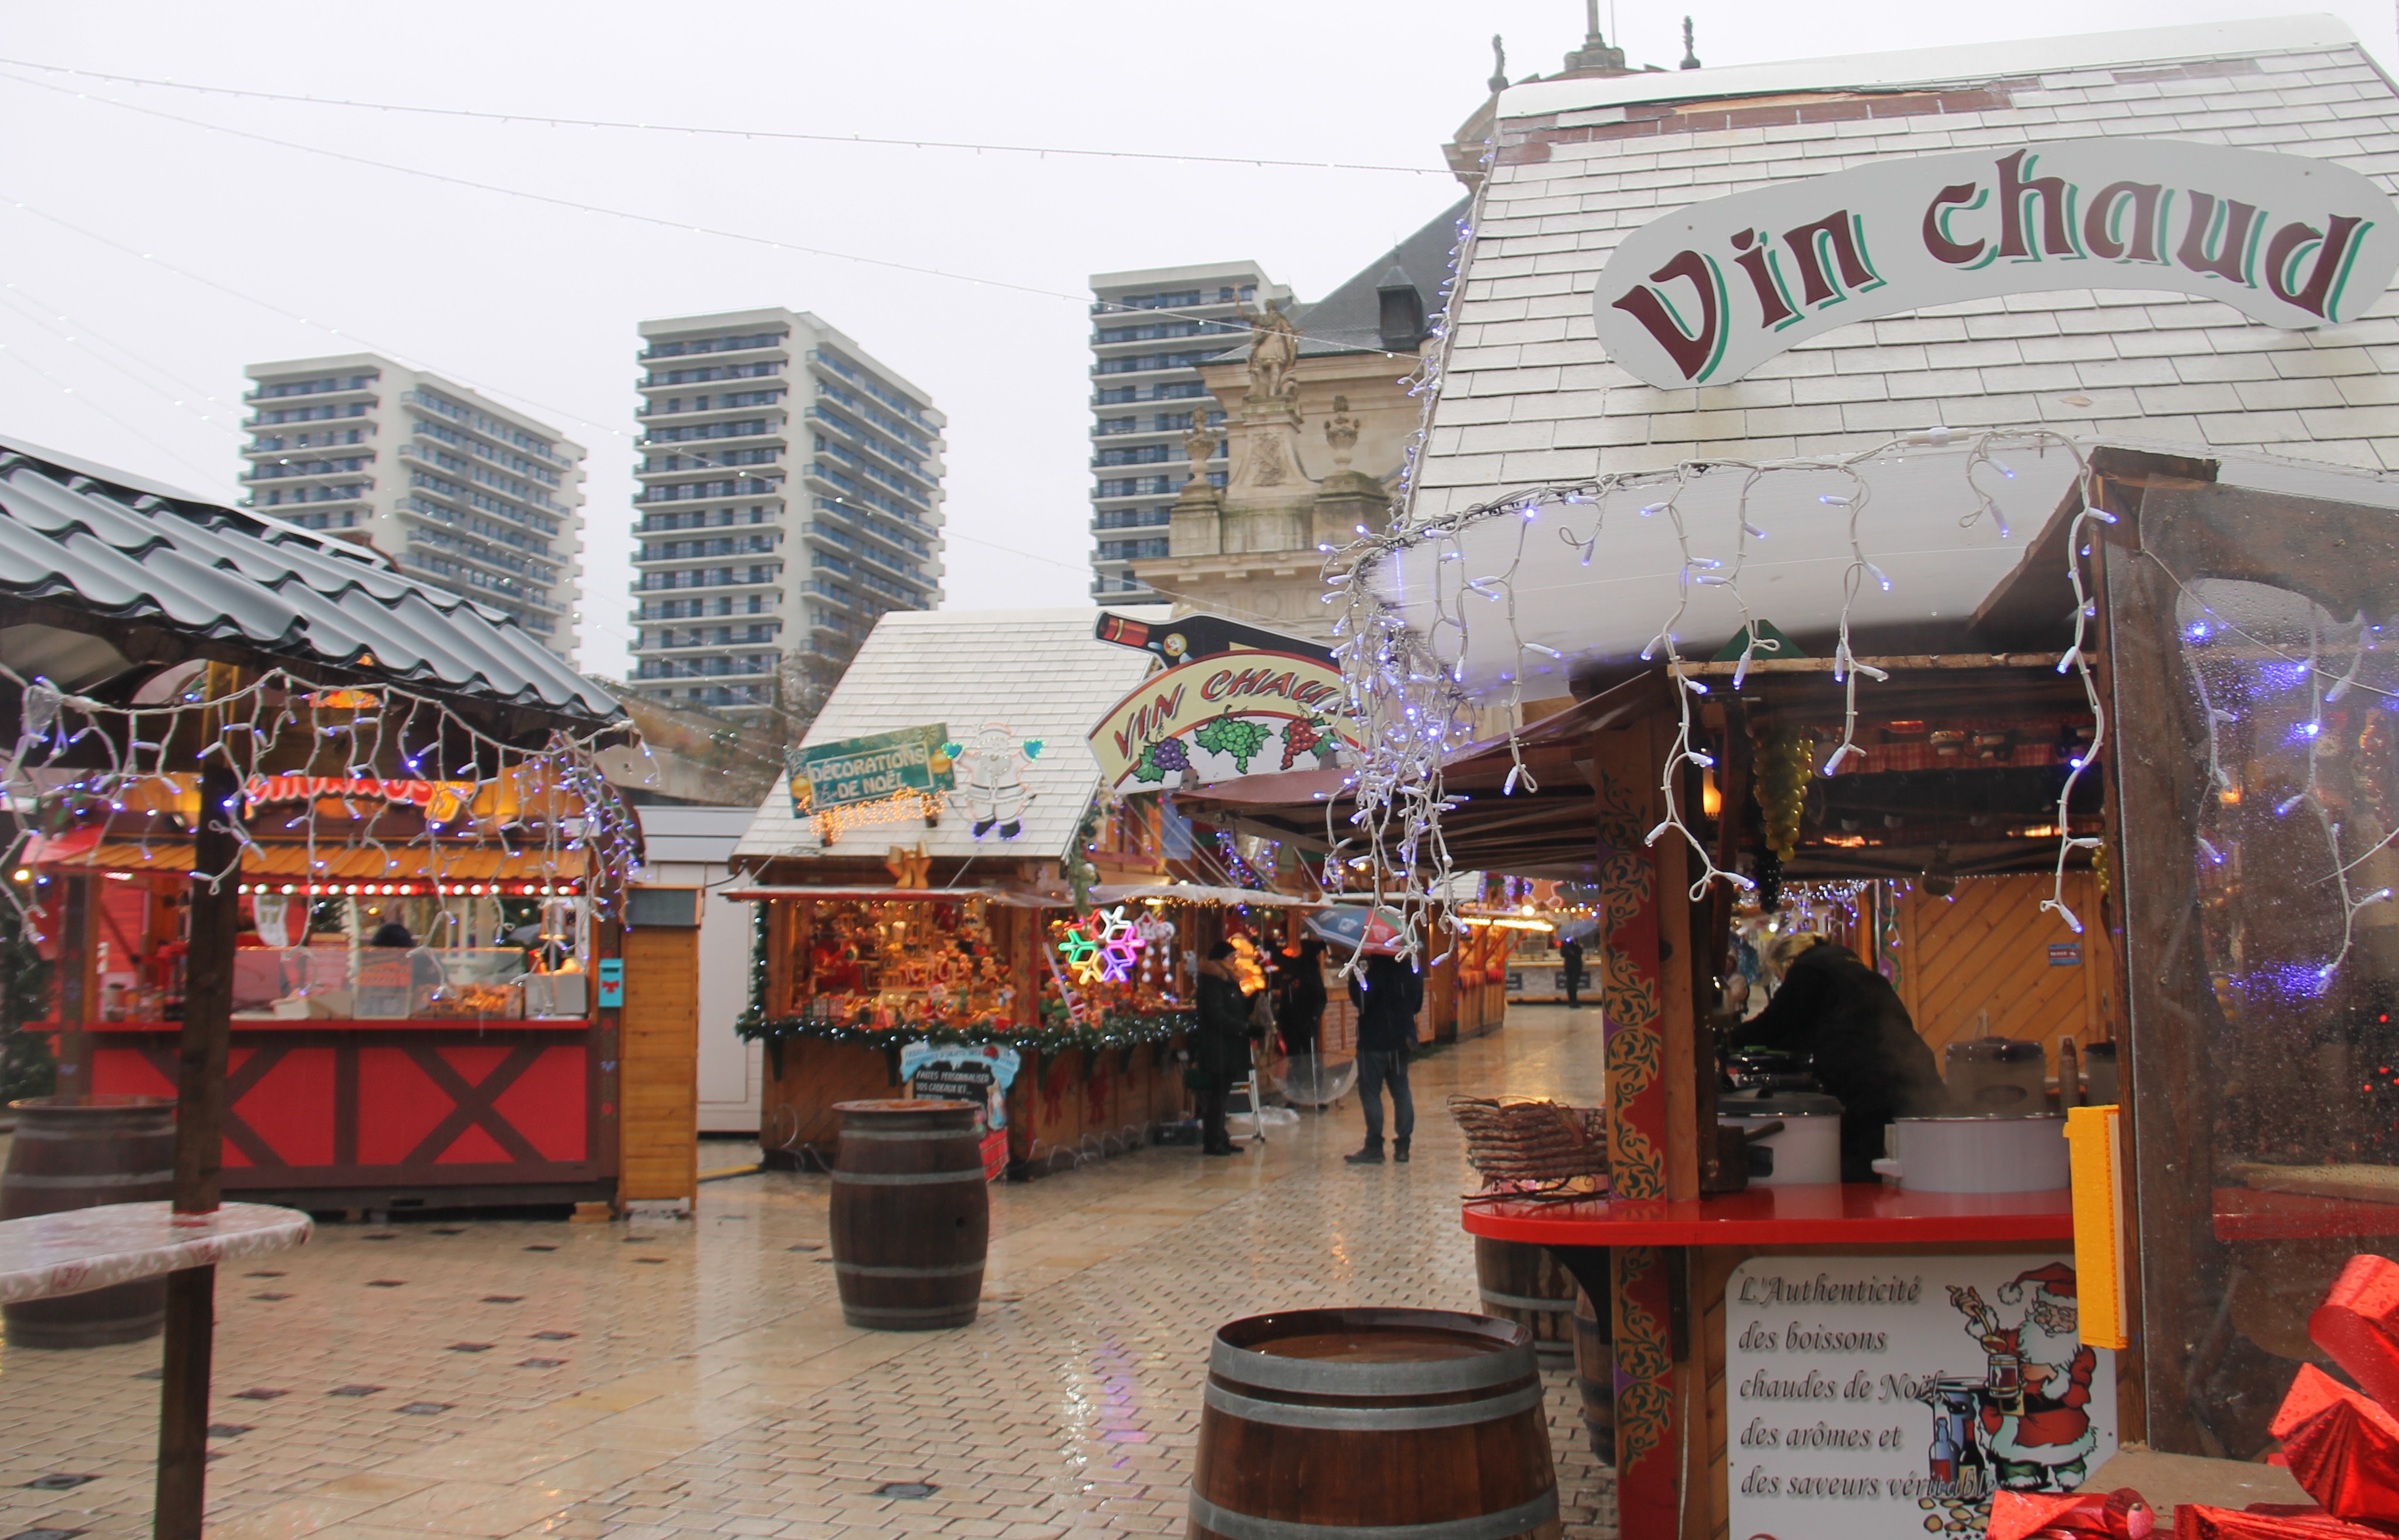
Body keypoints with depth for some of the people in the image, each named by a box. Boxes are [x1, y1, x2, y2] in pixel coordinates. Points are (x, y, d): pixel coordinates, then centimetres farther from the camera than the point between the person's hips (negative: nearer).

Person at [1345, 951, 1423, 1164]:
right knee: (1401, 1092, 11)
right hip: (1401, 1040, 7)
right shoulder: (1411, 970, 6)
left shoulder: (1376, 972, -18)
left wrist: (1356, 977, -14)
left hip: (1374, 1041, -7)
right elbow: (1417, 1003, 16)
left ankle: (1374, 1148, -2)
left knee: (1370, 1093, -1)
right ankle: (1402, 1146, 11)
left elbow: (1361, 1001, -23)